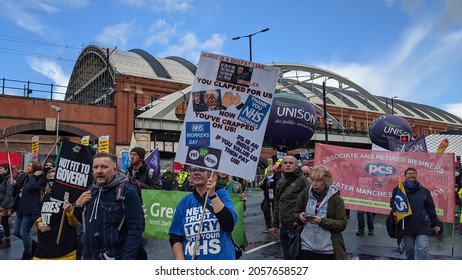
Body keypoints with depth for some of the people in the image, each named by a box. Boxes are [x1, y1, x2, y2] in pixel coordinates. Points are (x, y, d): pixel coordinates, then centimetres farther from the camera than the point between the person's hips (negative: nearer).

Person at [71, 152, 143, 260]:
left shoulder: (127, 191, -15)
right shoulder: (91, 190, 8)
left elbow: (135, 229, -18)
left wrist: (127, 258, -23)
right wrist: (77, 206, 0)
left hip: (115, 257, -6)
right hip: (88, 256, 7)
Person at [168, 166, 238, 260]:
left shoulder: (221, 194, -5)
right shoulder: (185, 201, 1)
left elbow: (229, 226, -19)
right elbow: (175, 237, 2)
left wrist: (212, 195, -23)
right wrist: (180, 260, -11)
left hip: (221, 257, -2)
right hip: (190, 258, 2)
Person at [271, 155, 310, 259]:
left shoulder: (302, 180, -9)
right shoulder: (280, 181, 13)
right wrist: (275, 224, 17)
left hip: (297, 227, -7)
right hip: (283, 227, 7)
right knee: (287, 256, 17)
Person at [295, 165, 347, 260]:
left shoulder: (336, 198, -7)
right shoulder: (304, 195, 2)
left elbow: (342, 224, -9)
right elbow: (296, 214, 14)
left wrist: (322, 221, -22)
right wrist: (300, 216, -10)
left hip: (328, 248, -2)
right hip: (306, 246, 2)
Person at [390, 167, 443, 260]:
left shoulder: (423, 190, 7)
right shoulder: (398, 189, 4)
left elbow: (431, 208, 10)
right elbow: (392, 202, 9)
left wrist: (436, 223, 9)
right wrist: (396, 209, -13)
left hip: (422, 226, 0)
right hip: (406, 226, 1)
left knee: (422, 249, -7)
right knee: (409, 249, 9)